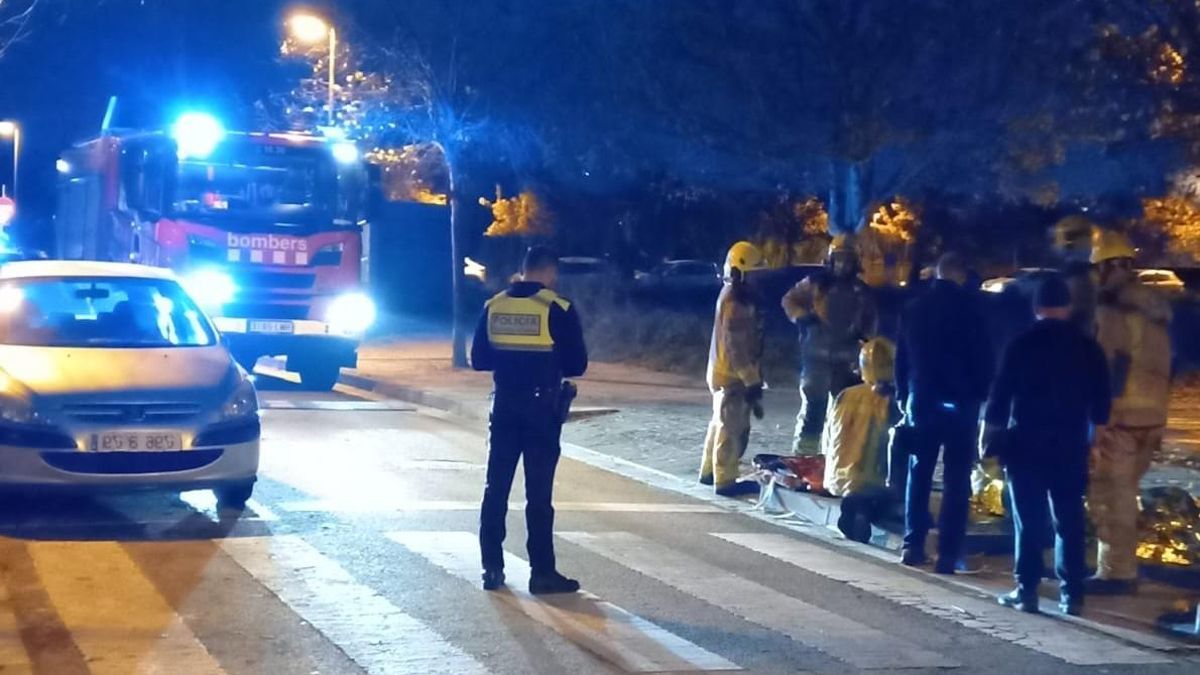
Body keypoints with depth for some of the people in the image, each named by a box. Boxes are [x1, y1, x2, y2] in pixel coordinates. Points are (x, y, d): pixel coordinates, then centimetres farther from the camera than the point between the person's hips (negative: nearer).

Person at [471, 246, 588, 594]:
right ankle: (542, 572, 2)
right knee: (539, 493, 0)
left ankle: (492, 567, 12)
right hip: (542, 408, -4)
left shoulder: (493, 307, 1)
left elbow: (479, 360, 7)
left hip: (504, 405, 4)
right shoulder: (558, 309, -10)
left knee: (496, 488, 10)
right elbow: (576, 365, -6)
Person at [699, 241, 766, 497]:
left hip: (723, 371, 10)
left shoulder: (732, 295, 10)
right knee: (733, 428, -5)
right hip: (733, 374, -10)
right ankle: (726, 481, -1)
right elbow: (736, 347, -24)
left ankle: (709, 471, 30)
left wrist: (753, 377, 22)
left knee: (722, 423, 20)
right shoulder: (735, 302, -22)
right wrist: (751, 381, -22)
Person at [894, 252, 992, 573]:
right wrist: (981, 392, 2)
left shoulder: (914, 307, 8)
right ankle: (948, 553, -7)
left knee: (918, 473, 12)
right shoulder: (967, 306, -8)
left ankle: (912, 545, 8)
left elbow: (902, 356, 13)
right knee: (956, 477, -2)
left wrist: (903, 393, 19)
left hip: (921, 398, 4)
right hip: (959, 399, -4)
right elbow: (981, 355, -8)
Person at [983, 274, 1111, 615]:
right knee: (1069, 520, 5)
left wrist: (989, 435, 2)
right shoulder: (1088, 348, 2)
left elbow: (1000, 395, -5)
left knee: (1028, 520, 3)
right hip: (1071, 445, 2)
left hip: (1025, 442, -2)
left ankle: (1026, 590, 3)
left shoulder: (1021, 345, -5)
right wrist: (1094, 438, 13)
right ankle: (1071, 594, 3)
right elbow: (1101, 403, 5)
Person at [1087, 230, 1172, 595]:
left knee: (1109, 495, -3)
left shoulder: (1112, 309, -13)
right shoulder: (1155, 308, 14)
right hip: (1151, 415, 9)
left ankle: (1116, 572, -3)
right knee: (1124, 493, 16)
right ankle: (1122, 568, 20)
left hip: (1120, 414, -8)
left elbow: (1108, 366, -18)